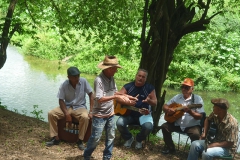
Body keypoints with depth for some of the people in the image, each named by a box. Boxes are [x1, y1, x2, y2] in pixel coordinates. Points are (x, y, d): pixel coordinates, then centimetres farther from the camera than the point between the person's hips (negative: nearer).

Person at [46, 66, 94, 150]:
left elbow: (90, 94, -5)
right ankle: (56, 138, -5)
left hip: (80, 107, -2)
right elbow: (61, 100, -8)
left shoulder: (83, 81, -13)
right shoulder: (64, 85, -11)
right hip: (67, 107, 2)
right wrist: (66, 113, -21)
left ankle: (80, 140, -16)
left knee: (85, 117, -34)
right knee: (51, 113, -18)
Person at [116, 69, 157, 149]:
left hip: (144, 114, -1)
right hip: (129, 113, 1)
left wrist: (149, 100, -28)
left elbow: (155, 103, -4)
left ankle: (139, 140, 6)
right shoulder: (128, 86, -2)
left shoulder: (149, 88, -4)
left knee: (148, 126, -31)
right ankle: (129, 138, 7)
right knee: (119, 123, -26)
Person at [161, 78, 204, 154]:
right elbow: (164, 106, 9)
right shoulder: (177, 97, 6)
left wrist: (190, 112, -32)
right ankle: (170, 148, 7)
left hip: (192, 125, -5)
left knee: (196, 134, -32)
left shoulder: (197, 99, -8)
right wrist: (168, 109, -14)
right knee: (165, 126, -12)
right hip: (177, 124, 5)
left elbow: (200, 116, -14)